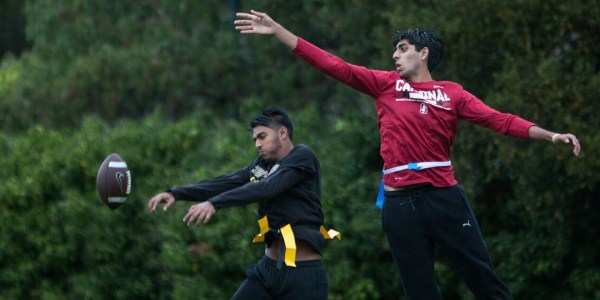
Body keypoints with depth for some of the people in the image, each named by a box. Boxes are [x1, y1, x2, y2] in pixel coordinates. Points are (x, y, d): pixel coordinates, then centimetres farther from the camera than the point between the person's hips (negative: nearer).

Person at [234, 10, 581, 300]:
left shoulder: (452, 93, 5)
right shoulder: (386, 85, 10)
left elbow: (498, 120, -2)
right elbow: (334, 65, 8)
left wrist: (551, 135, -13)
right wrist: (277, 30, 4)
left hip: (445, 197, -2)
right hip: (400, 203, 2)